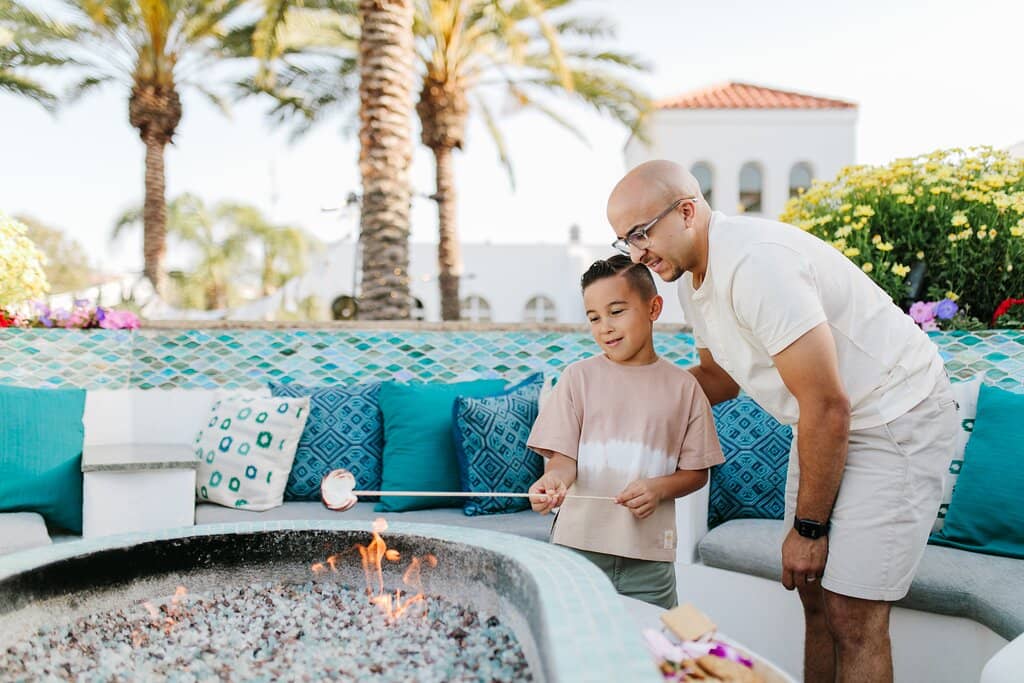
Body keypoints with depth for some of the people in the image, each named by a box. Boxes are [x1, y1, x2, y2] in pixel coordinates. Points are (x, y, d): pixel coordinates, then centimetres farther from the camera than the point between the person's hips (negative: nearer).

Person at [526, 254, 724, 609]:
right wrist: (553, 480, -26)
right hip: (578, 545, 0)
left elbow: (697, 470, 8)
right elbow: (563, 455, -4)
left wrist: (659, 488, -12)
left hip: (649, 555, 1)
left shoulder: (683, 386, 4)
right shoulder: (579, 376, 1)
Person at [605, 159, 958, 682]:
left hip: (896, 418, -9)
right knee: (815, 593, 12)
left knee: (852, 614, -7)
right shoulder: (692, 278, 2)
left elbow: (827, 405, -25)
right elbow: (720, 377, 17)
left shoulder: (755, 262, -28)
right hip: (826, 422, 9)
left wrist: (808, 526, -16)